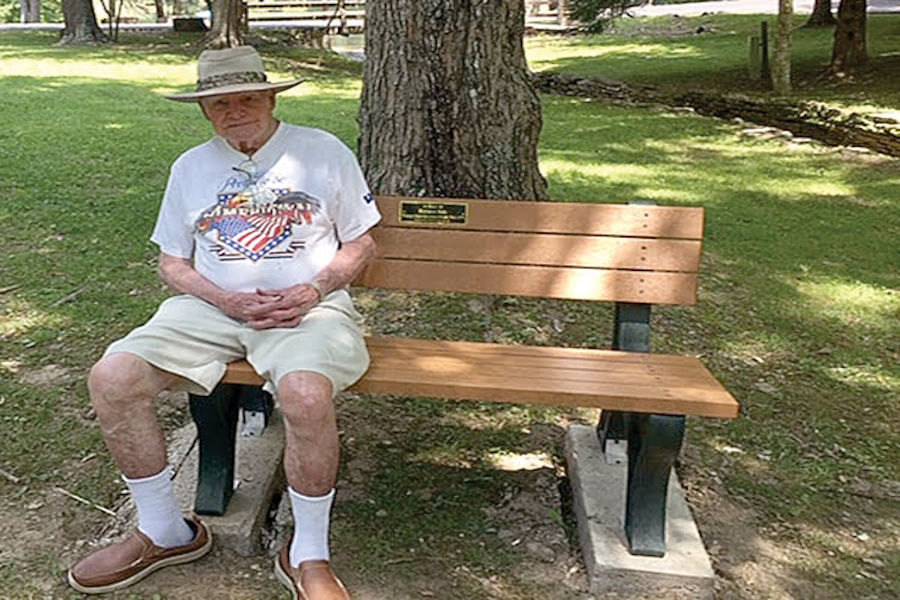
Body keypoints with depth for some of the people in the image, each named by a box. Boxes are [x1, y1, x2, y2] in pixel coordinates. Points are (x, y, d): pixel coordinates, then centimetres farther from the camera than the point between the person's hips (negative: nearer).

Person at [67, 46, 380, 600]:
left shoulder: (324, 152, 6)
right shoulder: (191, 168, 16)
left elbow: (362, 243, 8)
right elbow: (172, 262, 16)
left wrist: (314, 290, -11)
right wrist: (225, 300, -5)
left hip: (306, 306, -3)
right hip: (211, 306, 4)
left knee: (306, 393, -37)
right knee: (111, 379, -18)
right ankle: (165, 532, 3)